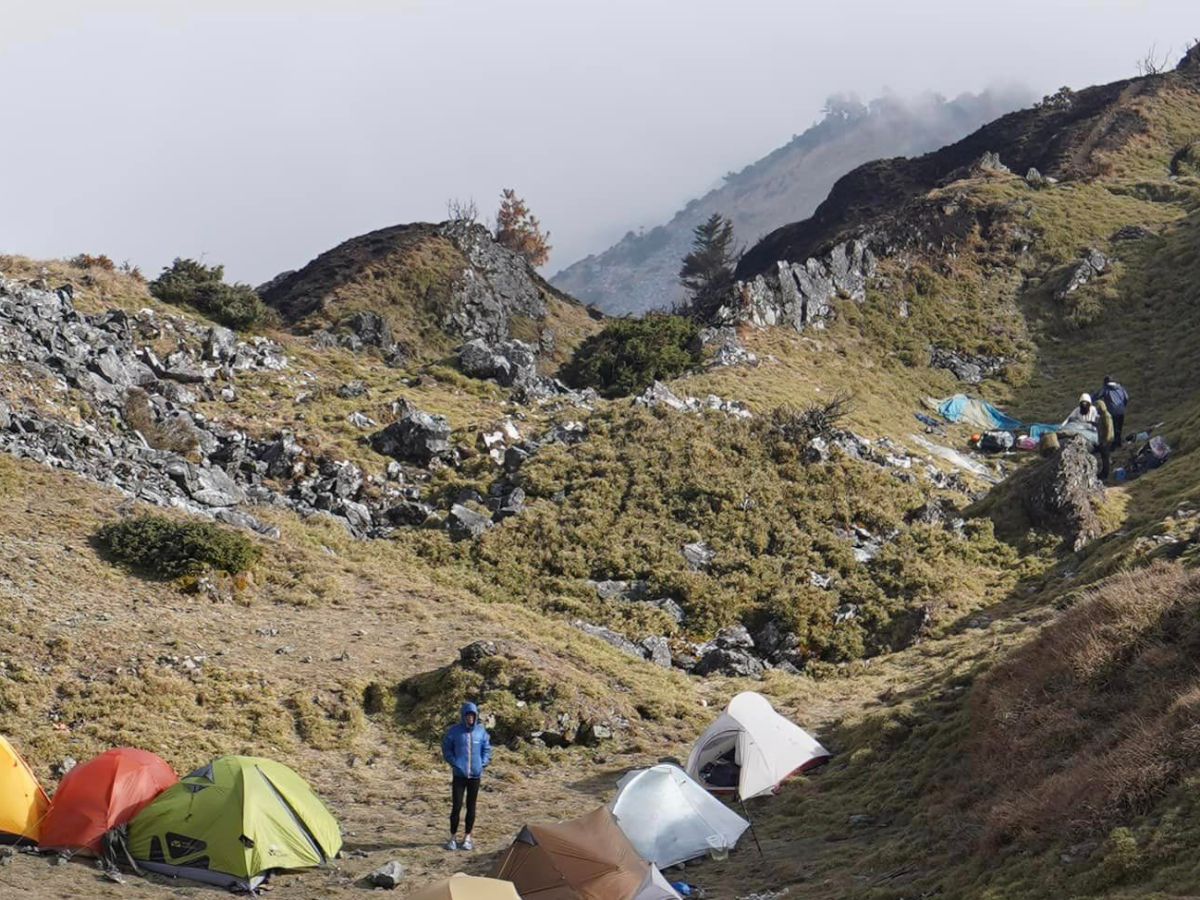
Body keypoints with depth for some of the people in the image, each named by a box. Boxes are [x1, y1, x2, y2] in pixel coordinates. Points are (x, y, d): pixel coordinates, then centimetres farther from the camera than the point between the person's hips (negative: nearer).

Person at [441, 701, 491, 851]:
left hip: (475, 775, 2)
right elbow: (446, 749, 2)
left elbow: (487, 749, 11)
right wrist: (455, 763, -7)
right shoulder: (454, 731, -4)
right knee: (456, 806, -5)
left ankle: (467, 838, 18)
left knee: (471, 806, 9)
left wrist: (483, 764, -1)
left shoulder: (481, 731, 2)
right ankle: (453, 837, 7)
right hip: (459, 775, -2)